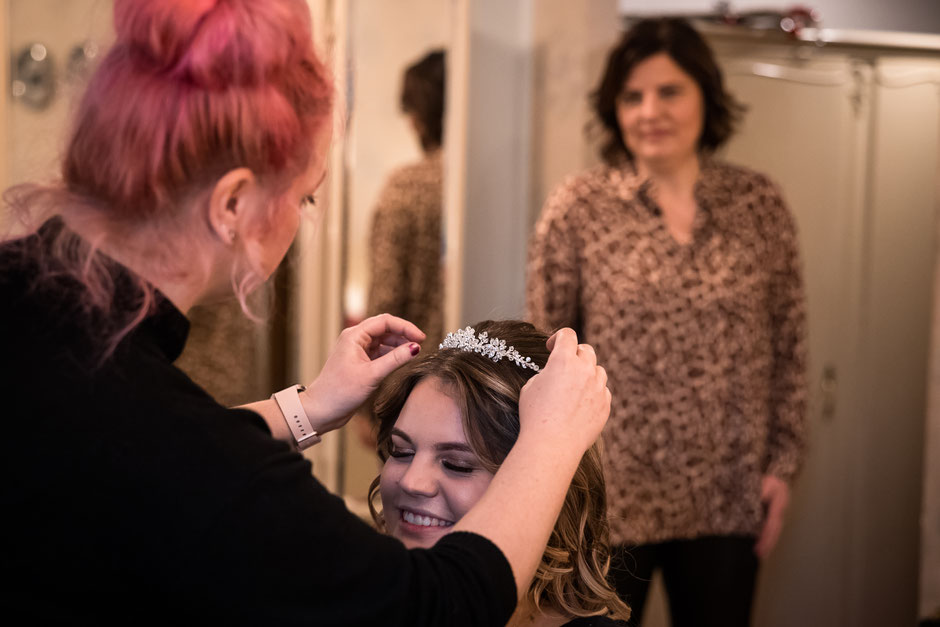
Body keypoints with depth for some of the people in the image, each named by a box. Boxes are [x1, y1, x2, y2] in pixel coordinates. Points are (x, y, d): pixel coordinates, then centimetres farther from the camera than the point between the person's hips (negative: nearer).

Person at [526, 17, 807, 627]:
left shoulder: (760, 203, 2)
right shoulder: (578, 207, -5)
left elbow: (789, 347, 7)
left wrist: (783, 462, 3)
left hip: (727, 503, 2)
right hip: (609, 500, -2)